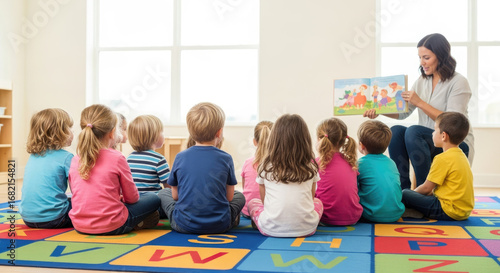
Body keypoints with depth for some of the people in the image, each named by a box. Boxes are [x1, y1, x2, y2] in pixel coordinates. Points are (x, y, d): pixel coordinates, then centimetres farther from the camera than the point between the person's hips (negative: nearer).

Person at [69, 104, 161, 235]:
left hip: (79, 226, 5)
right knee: (153, 198, 13)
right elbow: (132, 197, -3)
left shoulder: (75, 160, 2)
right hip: (111, 227, -5)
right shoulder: (116, 158, -12)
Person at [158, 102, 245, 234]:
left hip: (184, 225, -1)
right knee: (239, 196, 28)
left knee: (163, 193, 25)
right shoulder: (226, 158, -5)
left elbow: (175, 196, 5)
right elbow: (229, 197, 3)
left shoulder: (180, 157, -2)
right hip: (219, 226, 1)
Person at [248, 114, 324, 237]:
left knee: (253, 202, 28)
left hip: (271, 229, -1)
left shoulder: (265, 166, 2)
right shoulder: (311, 167, 3)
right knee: (318, 202, 32)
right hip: (306, 228, 1)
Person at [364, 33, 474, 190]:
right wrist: (379, 111, -9)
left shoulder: (458, 83, -9)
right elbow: (404, 112, 8)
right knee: (396, 131, -20)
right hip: (427, 141, 6)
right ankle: (403, 189, -17)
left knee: (413, 131, -30)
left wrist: (420, 103, -21)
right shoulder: (422, 81, 11)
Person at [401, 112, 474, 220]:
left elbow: (426, 188, -10)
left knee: (404, 194, -13)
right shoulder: (461, 155, 12)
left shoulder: (443, 159, -17)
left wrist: (413, 193, 9)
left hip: (449, 212, -10)